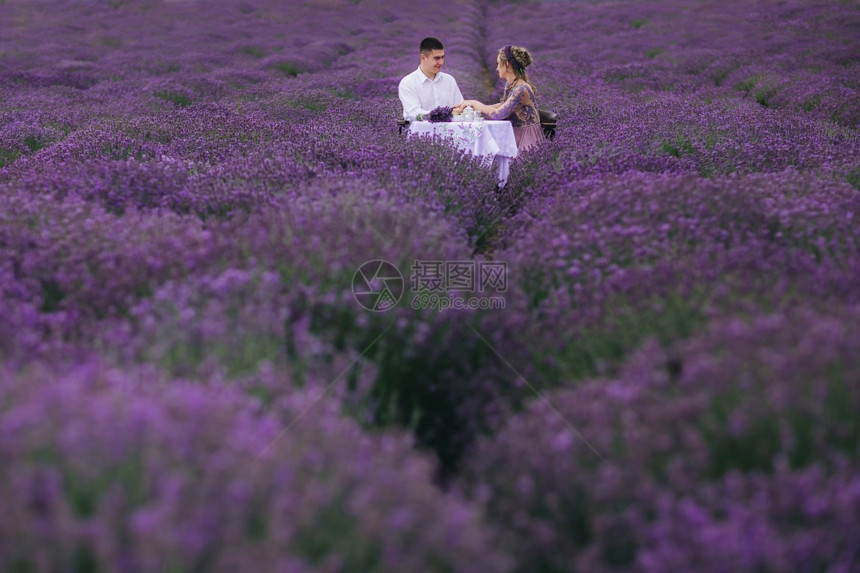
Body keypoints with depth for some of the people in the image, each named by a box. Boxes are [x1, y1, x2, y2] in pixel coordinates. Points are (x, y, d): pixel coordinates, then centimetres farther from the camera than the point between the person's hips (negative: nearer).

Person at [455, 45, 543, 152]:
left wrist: (475, 104, -6)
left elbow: (497, 114, -21)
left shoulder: (522, 90, -21)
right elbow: (503, 106, 19)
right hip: (517, 137, 8)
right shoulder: (509, 84, 8)